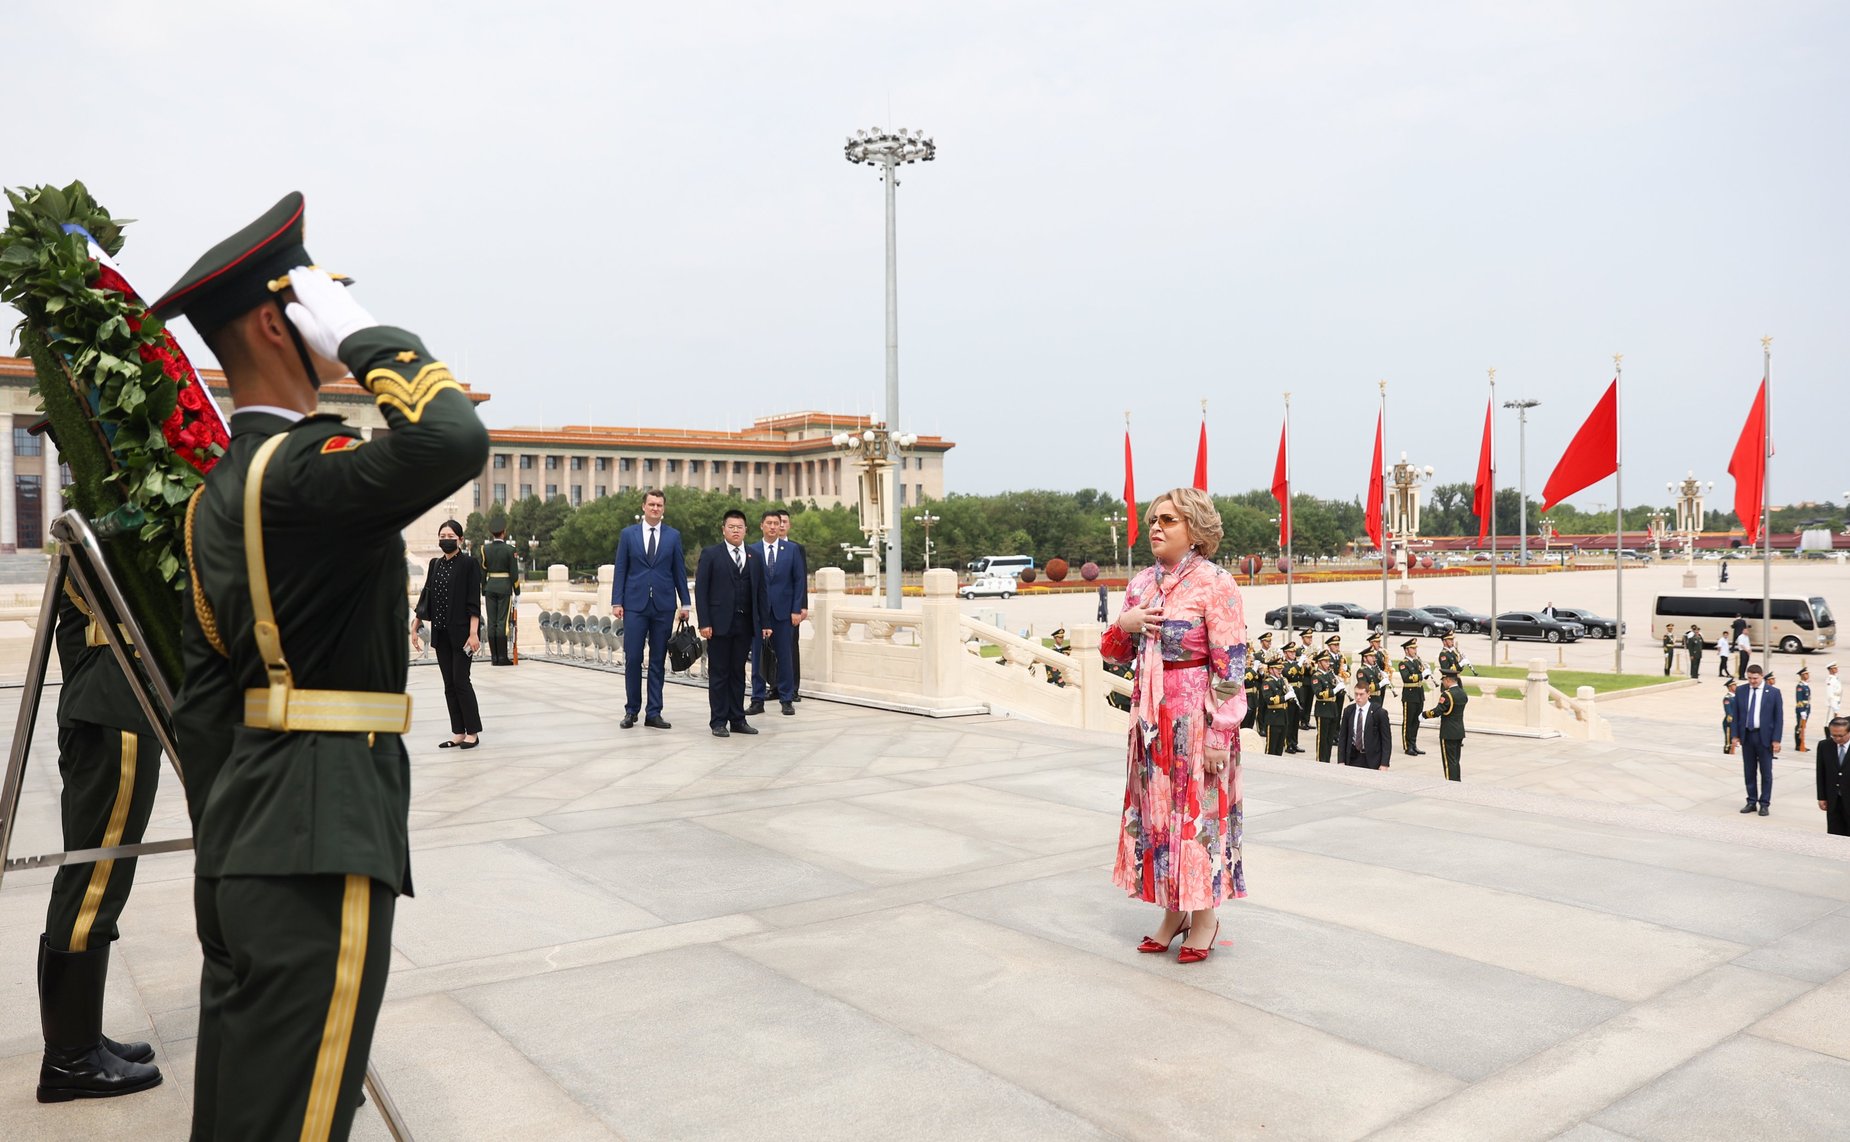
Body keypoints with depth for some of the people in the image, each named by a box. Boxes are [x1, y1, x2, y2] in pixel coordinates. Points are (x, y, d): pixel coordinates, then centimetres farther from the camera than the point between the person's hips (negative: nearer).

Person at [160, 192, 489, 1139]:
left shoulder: (216, 495, 14)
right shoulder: (304, 470, -17)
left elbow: (202, 698, 16)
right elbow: (454, 439, -37)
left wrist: (221, 841, 23)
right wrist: (362, 332, -20)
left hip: (240, 844, 10)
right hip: (320, 846, -10)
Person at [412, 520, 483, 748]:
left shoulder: (469, 564, -7)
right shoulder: (435, 565, 11)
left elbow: (474, 602, -12)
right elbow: (425, 597, 15)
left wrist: (473, 633, -19)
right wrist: (414, 628, 13)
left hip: (461, 632, -6)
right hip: (441, 633, 6)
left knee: (460, 681, -5)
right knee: (449, 684, 7)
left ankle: (473, 733, 4)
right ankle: (458, 733, 13)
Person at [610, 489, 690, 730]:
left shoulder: (673, 536, 7)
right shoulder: (628, 534, 5)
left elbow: (679, 571, 8)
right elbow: (620, 570, 4)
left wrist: (684, 603, 4)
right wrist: (617, 602, -3)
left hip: (663, 605, 1)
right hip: (635, 604, -1)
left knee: (658, 661, 4)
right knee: (632, 658, -2)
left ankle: (653, 713, 10)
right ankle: (631, 710, 12)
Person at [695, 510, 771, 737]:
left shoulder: (755, 557, 12)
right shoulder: (710, 554, 1)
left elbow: (761, 592, 12)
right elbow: (701, 589, -4)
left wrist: (765, 623, 5)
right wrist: (704, 622, -12)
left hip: (745, 624, 4)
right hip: (720, 623, -4)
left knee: (738, 673, 9)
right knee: (719, 674, 2)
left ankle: (738, 719, 15)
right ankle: (718, 722, 7)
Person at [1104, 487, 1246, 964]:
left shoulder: (1215, 582, -10)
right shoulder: (1141, 582, 9)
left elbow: (1230, 666, -13)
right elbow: (1113, 652, 14)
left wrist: (1220, 733, -17)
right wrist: (1124, 625, -7)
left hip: (1195, 716, -6)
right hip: (1151, 714, 7)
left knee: (1199, 811, 3)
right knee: (1155, 810, 11)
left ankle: (1204, 917, 19)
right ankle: (1173, 912, 26)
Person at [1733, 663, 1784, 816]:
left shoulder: (1773, 693, -4)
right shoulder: (1740, 692, 4)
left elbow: (1779, 717, -4)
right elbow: (1736, 715, 9)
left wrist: (1776, 740, -8)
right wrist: (1736, 735, 3)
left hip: (1765, 737, -3)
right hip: (1746, 735, 3)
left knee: (1766, 772, 3)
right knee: (1749, 771, 9)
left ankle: (1764, 803, 11)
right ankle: (1751, 801, 18)